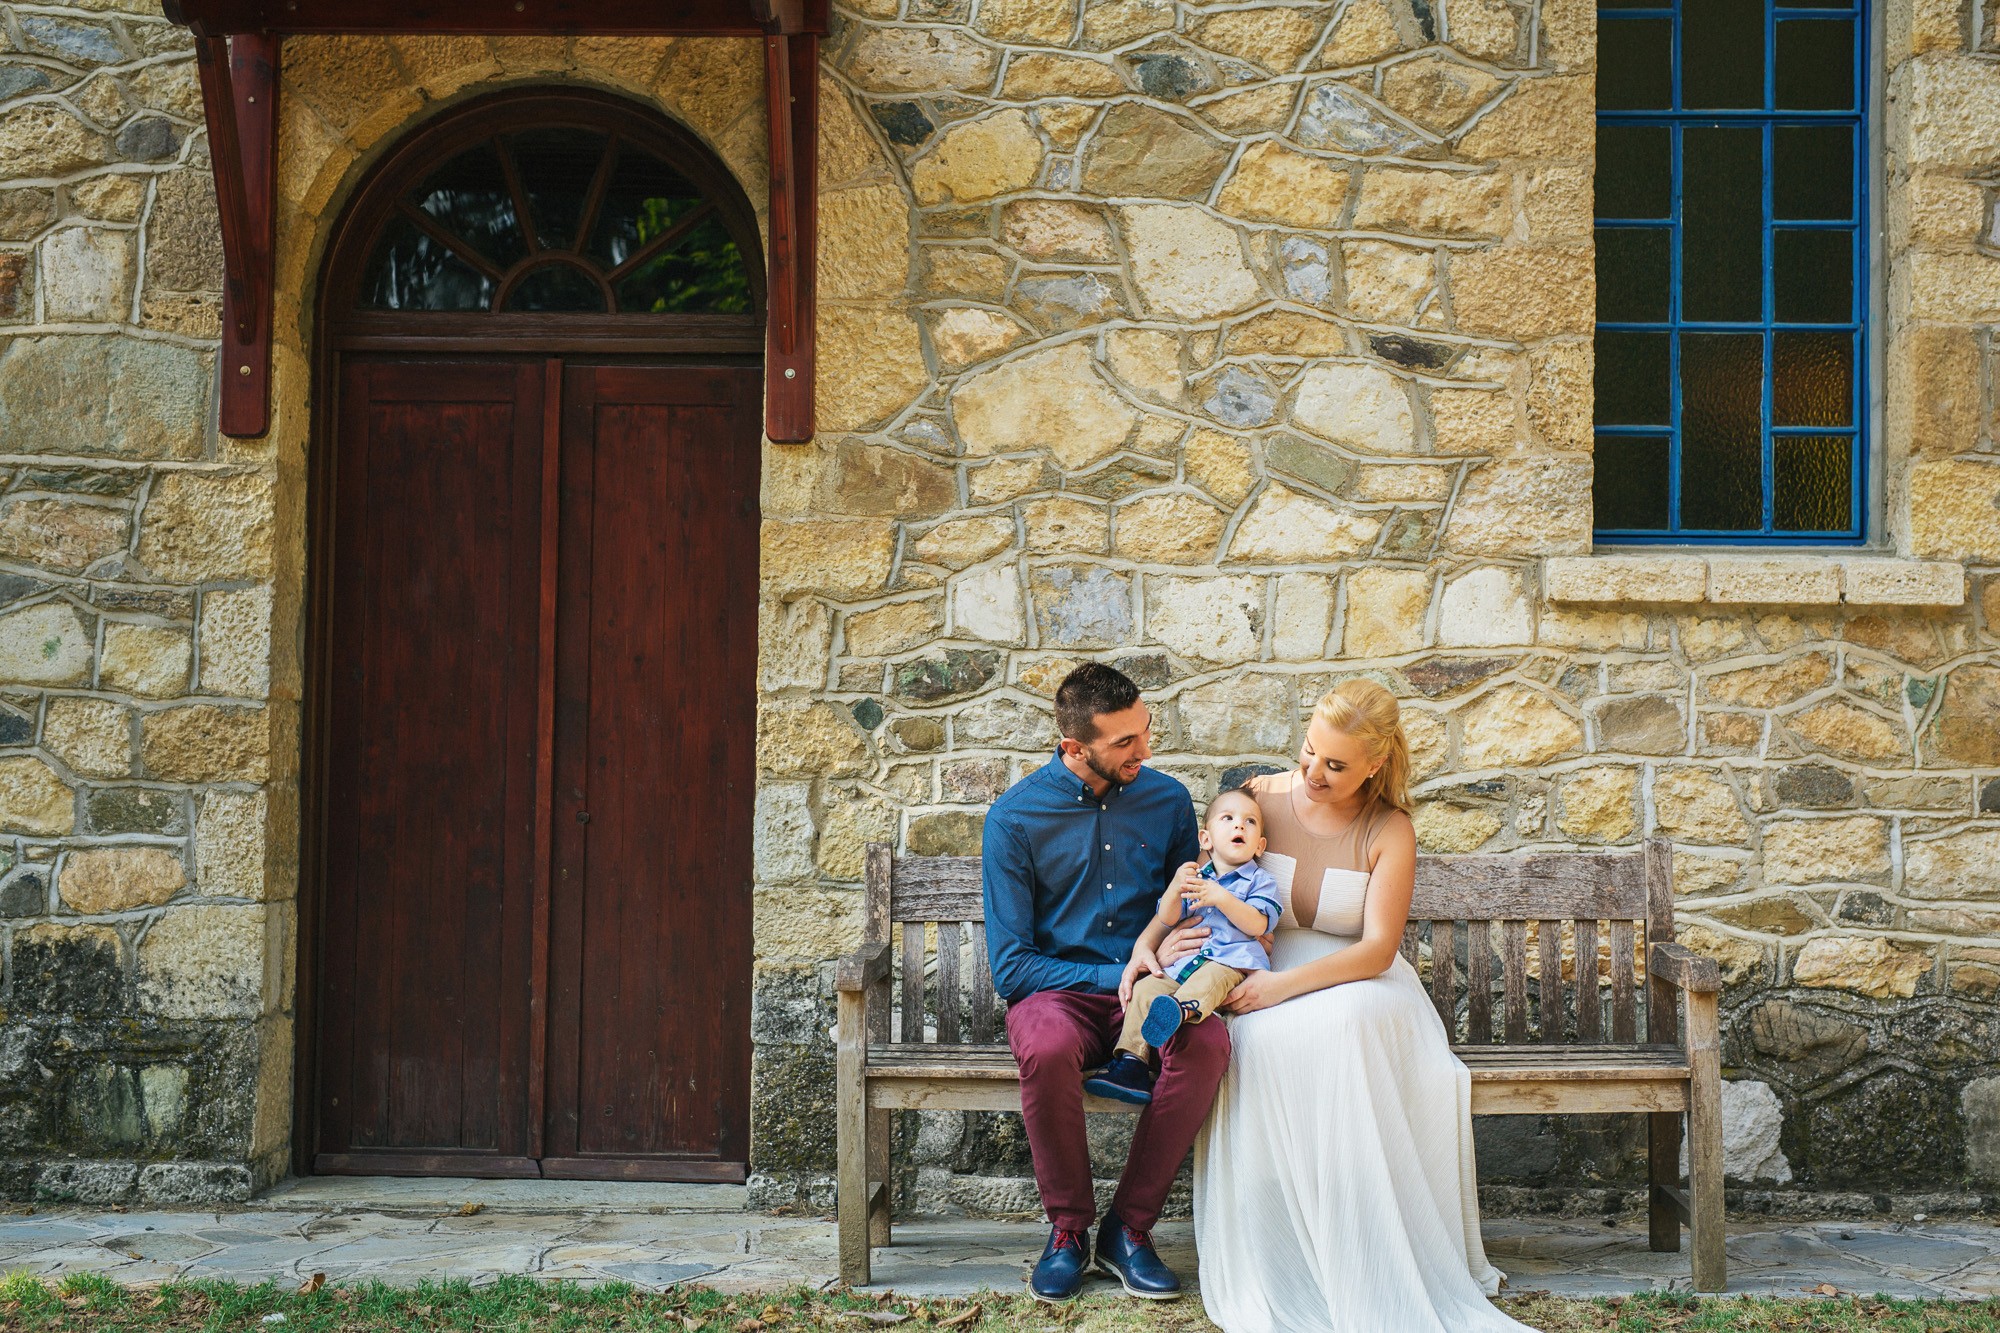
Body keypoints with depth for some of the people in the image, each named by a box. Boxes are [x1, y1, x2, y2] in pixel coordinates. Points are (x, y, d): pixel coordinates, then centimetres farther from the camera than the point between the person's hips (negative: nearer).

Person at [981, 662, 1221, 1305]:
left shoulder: (1168, 799, 3)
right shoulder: (1014, 817, -7)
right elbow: (1010, 964, -7)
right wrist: (1113, 977, -17)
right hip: (1057, 991, -2)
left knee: (1208, 1041, -32)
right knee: (1048, 1049, -38)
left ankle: (1130, 1226, -16)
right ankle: (1069, 1227, -14)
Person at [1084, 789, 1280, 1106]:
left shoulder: (1260, 880, 15)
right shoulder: (1194, 877, 27)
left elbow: (1258, 925, -4)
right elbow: (1166, 919, 14)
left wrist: (1222, 898, -15)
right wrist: (1174, 890, -6)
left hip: (1231, 962, -5)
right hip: (1183, 961, 5)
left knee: (1210, 977, -38)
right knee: (1144, 989, -19)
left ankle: (1182, 1008, -70)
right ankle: (1131, 1062, -27)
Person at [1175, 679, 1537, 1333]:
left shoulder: (1389, 832, -2)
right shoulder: (1258, 799, 2)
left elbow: (1377, 949, -11)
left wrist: (1285, 985, -24)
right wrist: (1161, 941, -13)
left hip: (1357, 986, -1)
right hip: (1263, 988, 1)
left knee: (1342, 1026, -39)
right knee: (1264, 1046, -37)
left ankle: (1376, 1279, -31)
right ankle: (1279, 1276, -28)